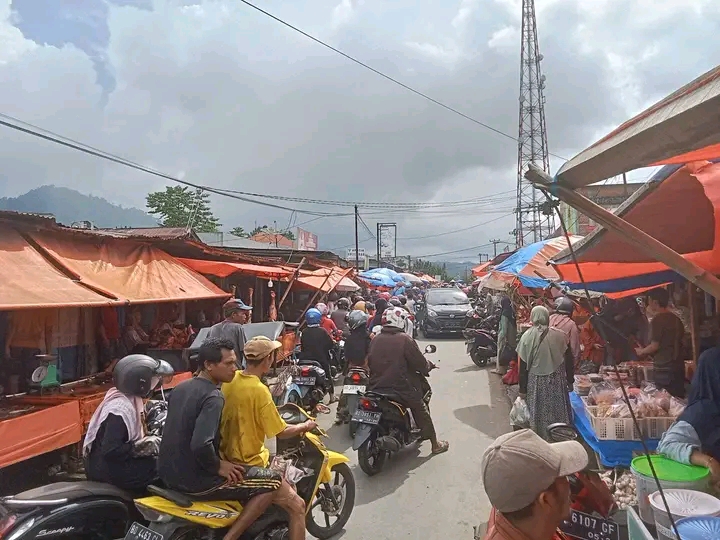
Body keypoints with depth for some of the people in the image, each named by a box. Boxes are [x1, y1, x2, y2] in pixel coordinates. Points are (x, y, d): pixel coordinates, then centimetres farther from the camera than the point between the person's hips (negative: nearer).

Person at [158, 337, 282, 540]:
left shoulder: (180, 388, 5)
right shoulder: (213, 397, -22)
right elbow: (201, 445, -34)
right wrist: (218, 467, -15)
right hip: (194, 480, -9)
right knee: (273, 482, -5)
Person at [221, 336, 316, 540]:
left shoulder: (229, 380, -3)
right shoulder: (259, 390, -25)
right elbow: (281, 432, -19)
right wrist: (305, 426, -2)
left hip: (227, 458, 9)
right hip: (250, 465, -8)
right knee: (297, 507, 2)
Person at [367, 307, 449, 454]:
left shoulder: (375, 340, 4)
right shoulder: (404, 339, -13)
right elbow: (419, 361, -9)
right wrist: (428, 366, 12)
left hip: (376, 387, 5)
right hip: (400, 387, -5)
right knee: (421, 410, 13)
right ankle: (435, 444, 22)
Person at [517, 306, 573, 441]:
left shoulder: (527, 337, -10)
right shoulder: (559, 335, -4)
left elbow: (523, 365, -7)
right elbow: (568, 360, 2)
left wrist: (522, 389, 0)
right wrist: (570, 380, 15)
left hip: (536, 381, -2)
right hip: (557, 380, 2)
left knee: (539, 414, 10)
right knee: (558, 412, 15)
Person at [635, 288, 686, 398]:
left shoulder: (657, 320, -14)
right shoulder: (676, 318, 10)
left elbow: (654, 346, -16)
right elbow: (680, 340, 19)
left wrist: (641, 351, 2)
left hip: (664, 369, -8)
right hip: (678, 366, 8)